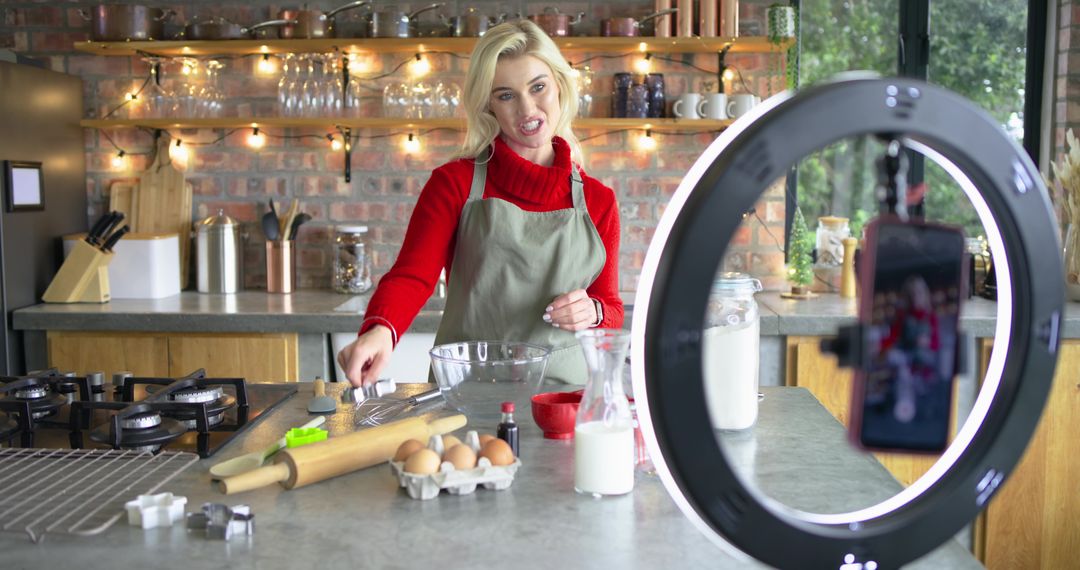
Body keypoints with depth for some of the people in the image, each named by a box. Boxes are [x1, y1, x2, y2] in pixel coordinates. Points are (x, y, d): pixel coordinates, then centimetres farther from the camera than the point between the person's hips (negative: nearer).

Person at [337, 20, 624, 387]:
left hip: (560, 393, 3)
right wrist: (380, 329, -28)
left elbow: (612, 309, 16)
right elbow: (411, 276, -8)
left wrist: (592, 311, -7)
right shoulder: (454, 183, 3)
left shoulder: (598, 201, 9)